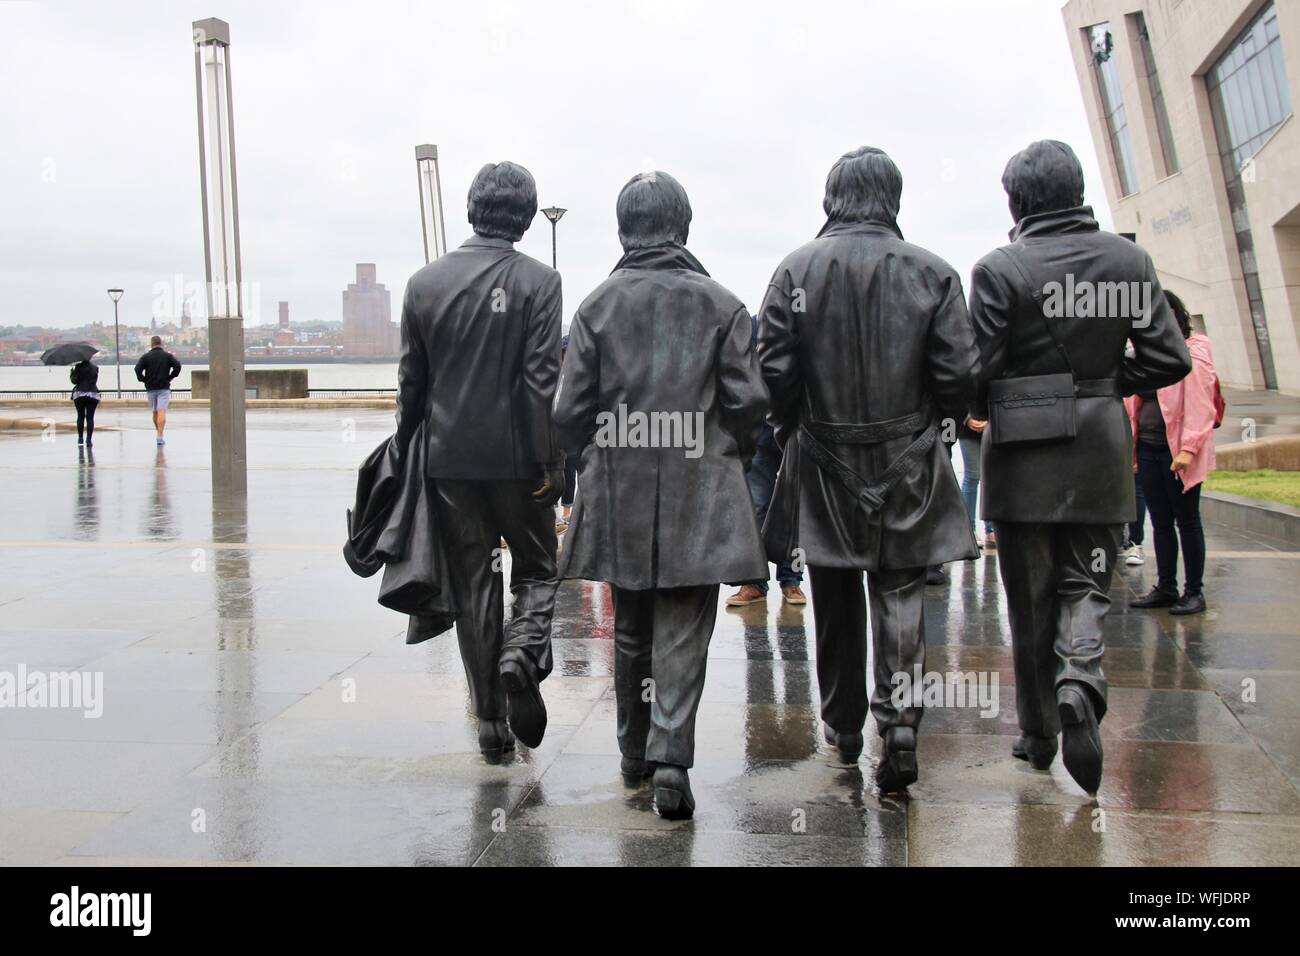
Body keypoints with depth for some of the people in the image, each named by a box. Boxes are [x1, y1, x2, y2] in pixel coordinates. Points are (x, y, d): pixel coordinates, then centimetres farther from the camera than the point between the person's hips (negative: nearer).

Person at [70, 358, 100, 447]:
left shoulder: (79, 367, -8)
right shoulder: (95, 367, 3)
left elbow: (74, 381, -6)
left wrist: (72, 373, 10)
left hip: (79, 394, -2)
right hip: (93, 395, 2)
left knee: (80, 416, 10)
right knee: (90, 417, 1)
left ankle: (80, 438, 11)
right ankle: (89, 439, -5)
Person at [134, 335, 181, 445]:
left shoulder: (146, 356, 2)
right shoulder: (167, 355, 2)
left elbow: (137, 369, -11)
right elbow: (177, 365, -10)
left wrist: (143, 380, 2)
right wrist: (170, 377, 0)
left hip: (151, 388, 2)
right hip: (164, 388, -2)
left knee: (155, 412, 17)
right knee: (162, 412, -10)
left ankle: (159, 433, 29)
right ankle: (160, 436, -21)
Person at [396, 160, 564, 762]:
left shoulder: (425, 282, 3)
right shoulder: (537, 282, -7)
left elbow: (411, 380, 6)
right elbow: (544, 381, -12)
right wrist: (551, 464, -8)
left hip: (449, 459, 3)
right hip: (516, 458, -3)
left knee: (472, 583, 10)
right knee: (536, 568, 14)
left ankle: (491, 722, 12)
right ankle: (522, 652, -15)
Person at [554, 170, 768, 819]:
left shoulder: (598, 305, -1)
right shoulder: (720, 304, -3)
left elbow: (570, 408, -1)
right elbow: (748, 400, -2)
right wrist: (729, 456, 16)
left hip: (619, 491, 2)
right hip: (699, 493, -2)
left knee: (630, 629, 15)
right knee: (683, 631, 2)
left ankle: (635, 754, 27)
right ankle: (670, 757, -9)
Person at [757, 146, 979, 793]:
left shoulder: (796, 269, -6)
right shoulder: (931, 272, -5)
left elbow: (774, 370, -7)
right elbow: (959, 376, -5)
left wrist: (793, 427, 11)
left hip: (824, 463, 1)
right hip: (908, 465, -1)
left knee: (836, 600, 14)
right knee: (900, 595, 5)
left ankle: (842, 725, 27)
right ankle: (900, 720, -10)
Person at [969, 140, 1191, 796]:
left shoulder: (999, 270, -11)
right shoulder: (1129, 260, 0)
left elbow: (976, 371, -13)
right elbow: (1169, 359, -1)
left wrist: (987, 410, 10)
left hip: (1023, 458, -2)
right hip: (1100, 454, 2)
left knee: (1030, 601, 9)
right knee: (1086, 583, 13)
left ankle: (1037, 734, 18)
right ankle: (1079, 679, -15)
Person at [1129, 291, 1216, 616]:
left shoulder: (1194, 352, -7)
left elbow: (1199, 405, -15)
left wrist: (1188, 449, -22)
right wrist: (1134, 446, 12)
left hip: (1177, 451, -7)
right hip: (1148, 449, 7)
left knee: (1186, 520, 1)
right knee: (1160, 522, 10)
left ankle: (1194, 592, 9)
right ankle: (1165, 588, 17)